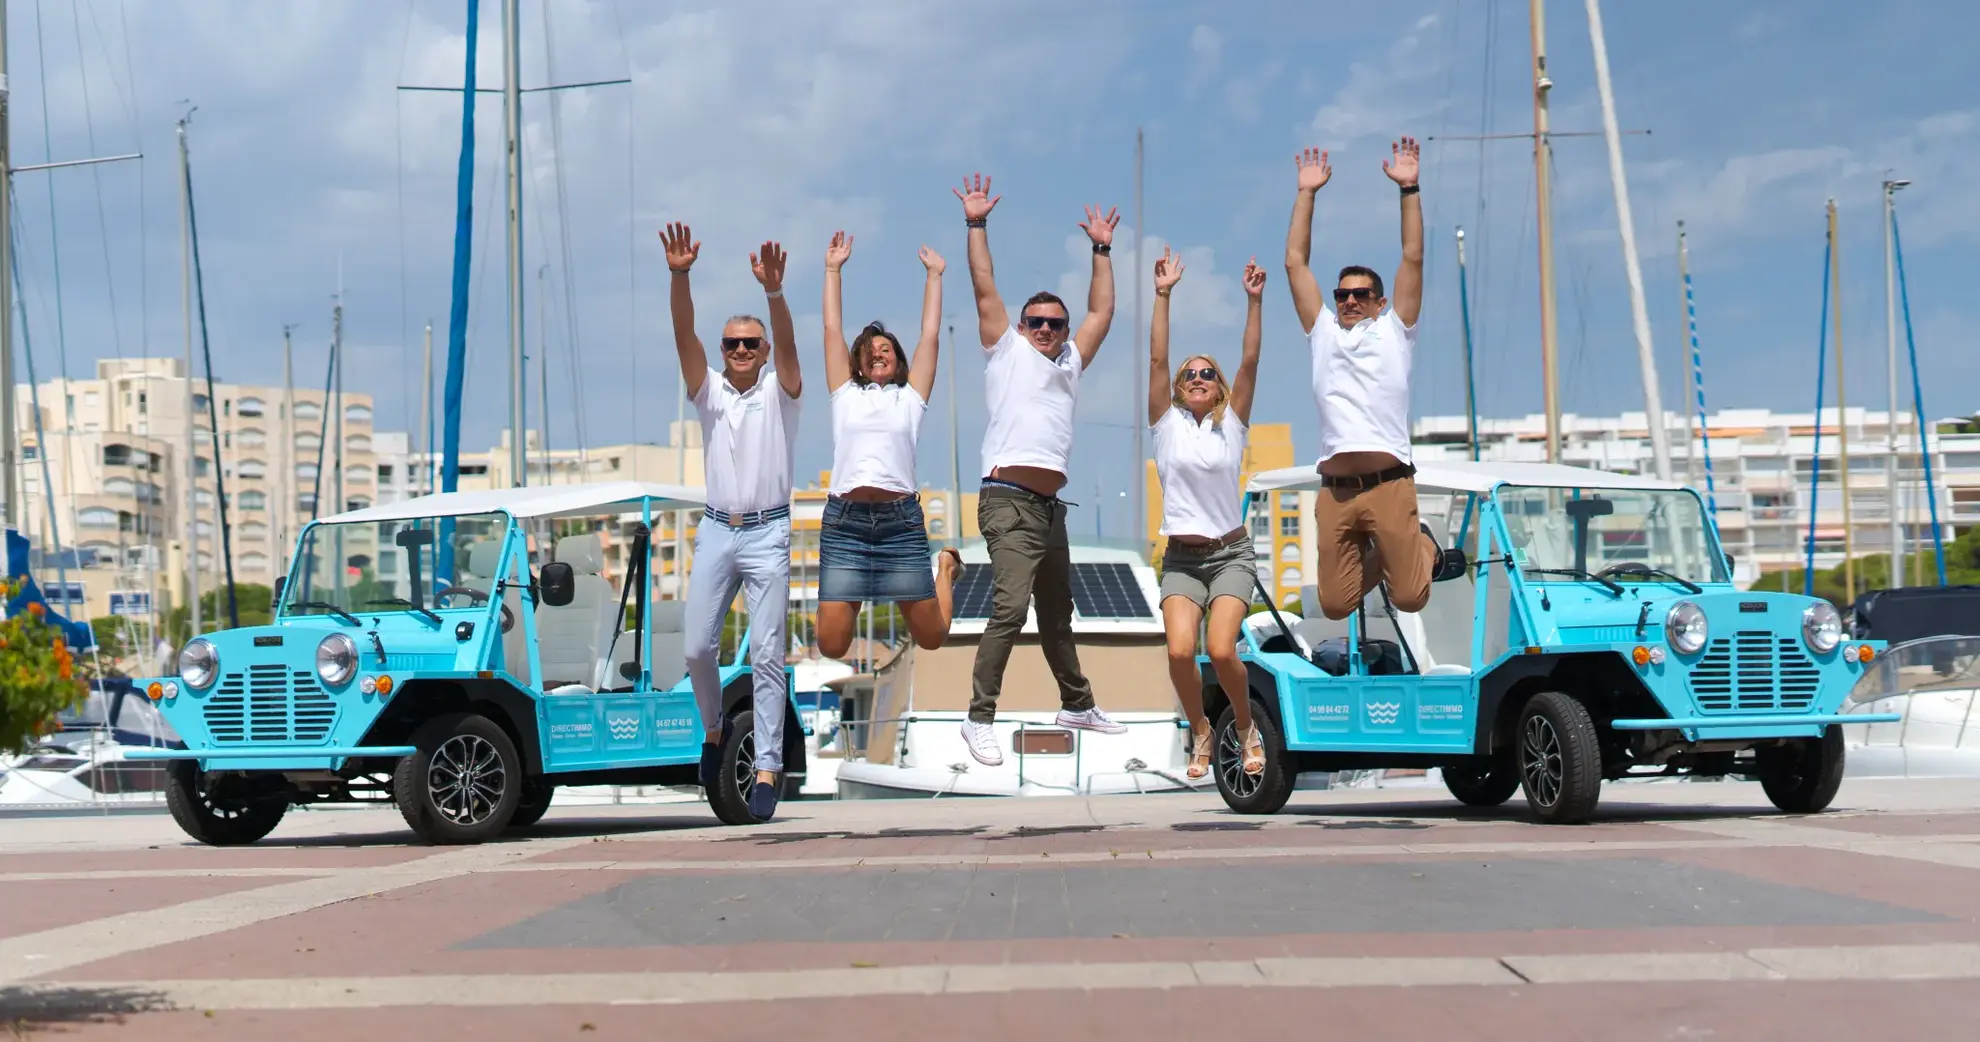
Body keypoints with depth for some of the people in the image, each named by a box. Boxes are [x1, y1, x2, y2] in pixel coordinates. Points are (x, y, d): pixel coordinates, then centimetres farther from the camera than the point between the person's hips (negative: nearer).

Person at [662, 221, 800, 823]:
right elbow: (684, 335, -5)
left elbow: (787, 342, -15)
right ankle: (713, 730, 25)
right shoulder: (708, 391, 10)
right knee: (698, 647, -1)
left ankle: (767, 768, -8)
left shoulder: (780, 390, 4)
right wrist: (679, 277, -22)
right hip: (716, 530, 3)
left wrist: (774, 292, -34)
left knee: (767, 653, -6)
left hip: (767, 534, -3)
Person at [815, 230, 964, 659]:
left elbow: (930, 335, 15)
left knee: (930, 637, 5)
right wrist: (833, 269, 20)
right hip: (843, 521, 0)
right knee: (831, 646, -6)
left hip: (900, 520, 0)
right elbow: (832, 330, 18)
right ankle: (851, 598, 31)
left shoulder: (910, 397, 16)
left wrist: (934, 275, 20)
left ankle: (946, 568, 40)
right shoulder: (844, 395, 17)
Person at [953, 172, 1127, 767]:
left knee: (1057, 614, 19)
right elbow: (985, 291, 0)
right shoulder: (1006, 352, 6)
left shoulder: (1069, 362, 21)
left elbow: (1102, 312, 23)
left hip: (1050, 506, 7)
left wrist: (1102, 250, 23)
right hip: (1009, 501, -7)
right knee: (1010, 607, -19)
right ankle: (980, 718, -17)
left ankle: (1077, 705, 32)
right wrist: (977, 226, -2)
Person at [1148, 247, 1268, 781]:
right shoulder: (1167, 424, 5)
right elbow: (1157, 359, -3)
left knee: (1221, 649, -20)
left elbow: (1249, 363, -4)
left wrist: (1254, 301, -11)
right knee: (1180, 651, -19)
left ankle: (1245, 727, 8)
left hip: (1231, 553, -1)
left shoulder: (1232, 425, 5)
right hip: (1182, 557, 1)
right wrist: (1163, 295, -9)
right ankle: (1200, 731, 8)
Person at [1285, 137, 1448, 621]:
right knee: (1335, 606, 1)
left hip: (1389, 485, -3)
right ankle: (1374, 559, 34)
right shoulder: (1323, 334, 19)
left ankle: (1424, 547, 28)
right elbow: (1295, 263, 17)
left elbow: (1413, 259, 6)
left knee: (1410, 598, -6)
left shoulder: (1394, 332, 13)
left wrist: (1408, 189, 3)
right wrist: (1306, 193, 15)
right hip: (1335, 491, 3)